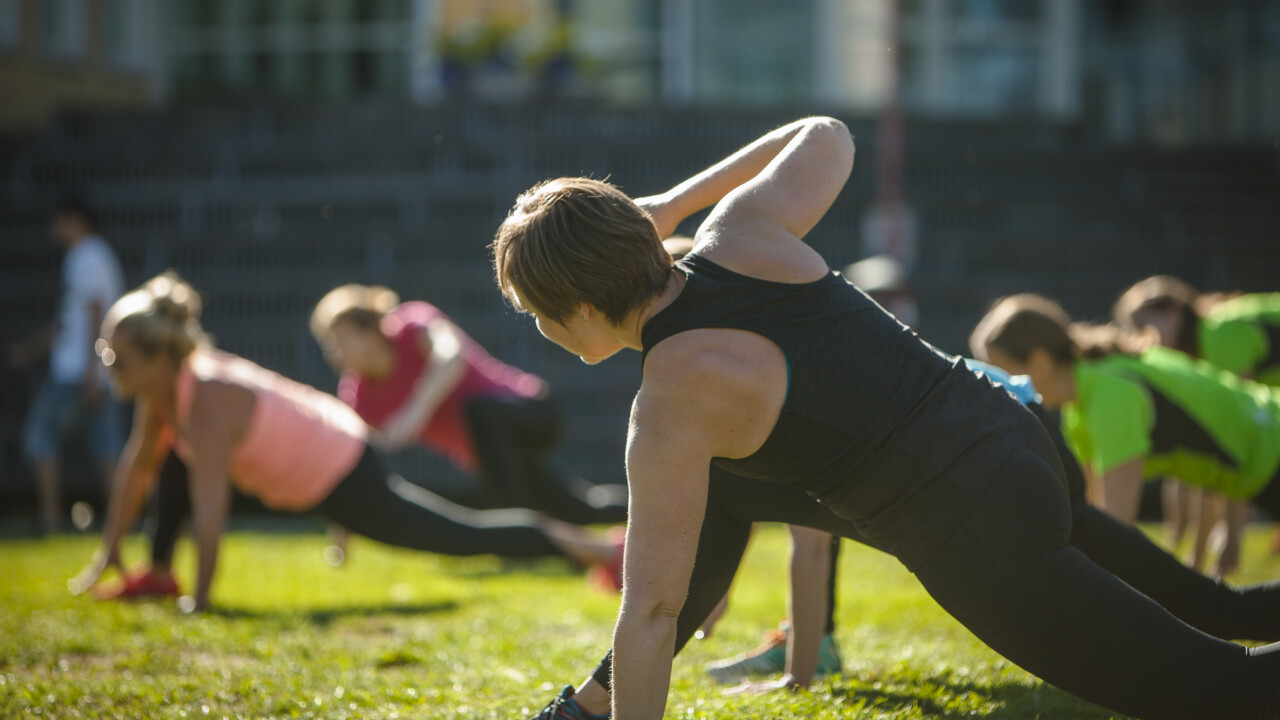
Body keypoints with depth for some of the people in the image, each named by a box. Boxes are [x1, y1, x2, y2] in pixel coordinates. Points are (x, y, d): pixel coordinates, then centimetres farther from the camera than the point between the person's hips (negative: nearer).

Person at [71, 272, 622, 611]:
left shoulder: (209, 398, -33)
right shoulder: (161, 387, -7)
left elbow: (209, 505, -35)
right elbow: (137, 466, 7)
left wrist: (200, 600, -33)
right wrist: (109, 553, 10)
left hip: (345, 478, -9)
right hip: (310, 455, 9)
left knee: (465, 536, -1)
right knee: (175, 450, 10)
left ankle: (576, 543, 11)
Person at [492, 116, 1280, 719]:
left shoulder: (673, 405, -17)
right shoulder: (742, 228, 1)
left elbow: (650, 612, -15)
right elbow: (826, 137, 22)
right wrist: (678, 201, 23)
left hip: (981, 534, -9)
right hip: (1015, 441, 9)